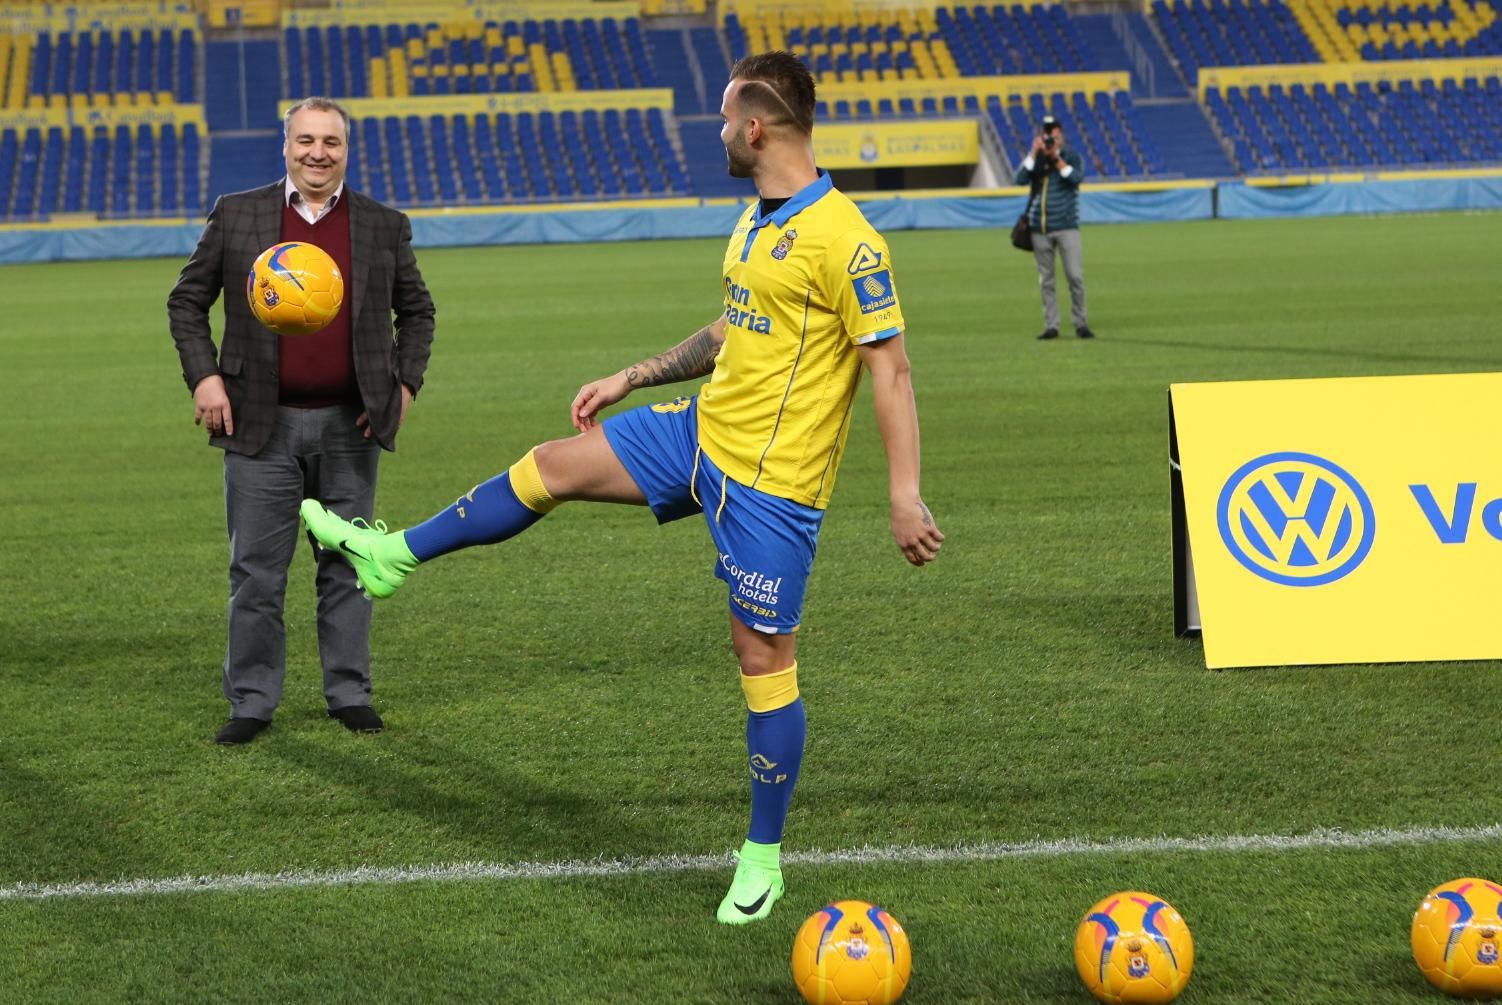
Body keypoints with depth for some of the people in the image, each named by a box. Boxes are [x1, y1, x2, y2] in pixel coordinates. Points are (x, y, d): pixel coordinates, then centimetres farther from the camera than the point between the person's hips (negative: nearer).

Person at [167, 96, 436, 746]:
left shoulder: (384, 227, 5)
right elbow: (186, 302, 8)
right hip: (263, 425, -1)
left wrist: (406, 382, 3)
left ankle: (349, 693, 20)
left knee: (347, 567, 9)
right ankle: (251, 702, 11)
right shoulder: (236, 217, 2)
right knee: (256, 572, 2)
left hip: (350, 426, 1)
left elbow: (416, 309, 16)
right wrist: (203, 376, -5)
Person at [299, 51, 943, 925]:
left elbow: (892, 369, -22)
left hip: (772, 482, -8)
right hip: (702, 432, 8)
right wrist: (631, 379, 25)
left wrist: (906, 495, -26)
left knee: (764, 658, -1)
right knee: (553, 466, 10)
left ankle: (764, 858, 13)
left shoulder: (843, 240, -21)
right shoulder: (757, 221, 8)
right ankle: (394, 556, 28)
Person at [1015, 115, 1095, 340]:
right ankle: (1051, 326, 8)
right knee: (1046, 280, 4)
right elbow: (1020, 179, -6)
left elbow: (1077, 177, -14)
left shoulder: (1072, 157, 5)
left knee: (1075, 276, -10)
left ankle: (1080, 323, -1)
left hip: (1066, 226, -2)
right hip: (1039, 228, 2)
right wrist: (1034, 153, -11)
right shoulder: (1034, 159, 10)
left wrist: (1056, 157, -17)